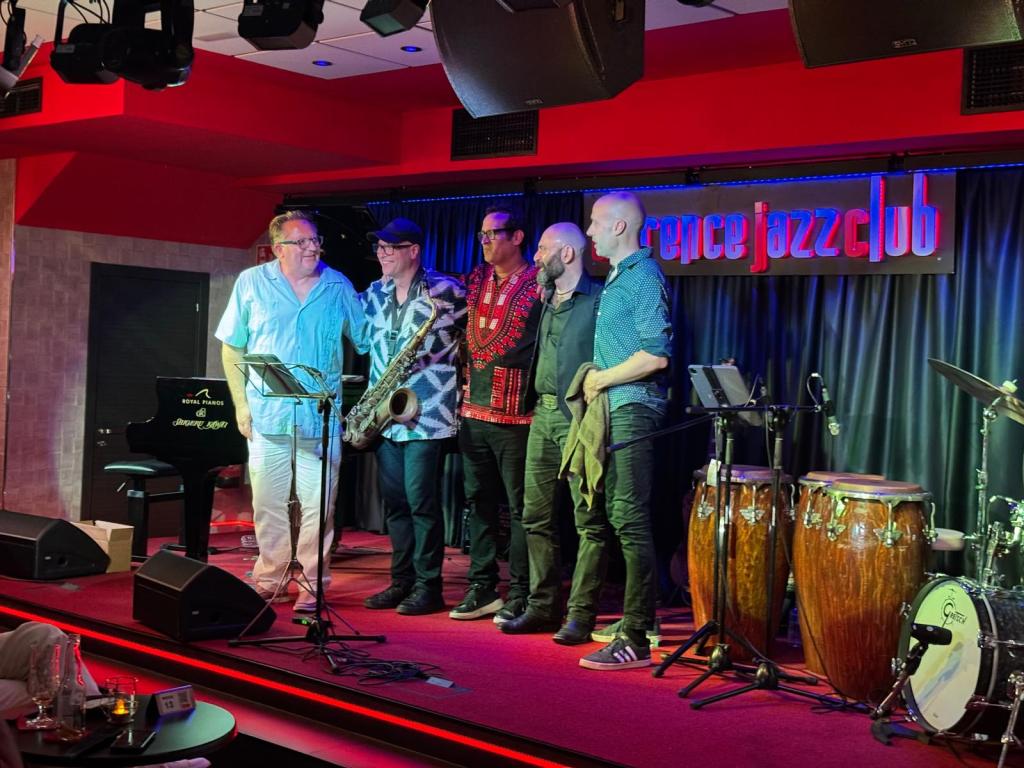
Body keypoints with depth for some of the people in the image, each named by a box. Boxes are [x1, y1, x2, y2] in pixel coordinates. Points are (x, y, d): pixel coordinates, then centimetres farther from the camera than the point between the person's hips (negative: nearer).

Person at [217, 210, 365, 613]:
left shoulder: (338, 287, 5)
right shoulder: (251, 283, 4)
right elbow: (232, 348, 7)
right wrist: (241, 404, 1)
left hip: (322, 419, 0)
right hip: (266, 417, 0)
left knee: (318, 507, -1)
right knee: (267, 505, 8)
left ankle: (313, 588, 9)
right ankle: (269, 581, 21)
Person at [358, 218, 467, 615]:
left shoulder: (445, 291, -6)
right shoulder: (374, 294, 13)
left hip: (426, 414, -6)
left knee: (421, 501, -5)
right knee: (394, 501, 10)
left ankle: (428, 587, 5)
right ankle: (401, 582, 19)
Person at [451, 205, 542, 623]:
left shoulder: (538, 284, -7)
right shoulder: (476, 279, 12)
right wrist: (468, 382, 14)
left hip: (514, 415, -6)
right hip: (473, 411, 7)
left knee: (519, 506, 1)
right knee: (479, 502, 11)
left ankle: (520, 595, 9)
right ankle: (482, 589, 21)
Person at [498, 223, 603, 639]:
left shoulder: (597, 299, -6)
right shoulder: (548, 301, 18)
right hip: (543, 414, 8)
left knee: (588, 519, -4)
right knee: (536, 515, 10)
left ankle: (579, 615, 0)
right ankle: (543, 607, 18)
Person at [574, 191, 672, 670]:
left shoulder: (644, 276, -11)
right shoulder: (616, 278, 19)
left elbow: (656, 355, -21)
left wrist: (603, 379, -11)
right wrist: (597, 379, 12)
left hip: (632, 410, -10)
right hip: (610, 411, 10)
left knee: (631, 522, -10)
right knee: (600, 516, 15)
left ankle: (635, 640, -7)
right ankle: (585, 612, 25)